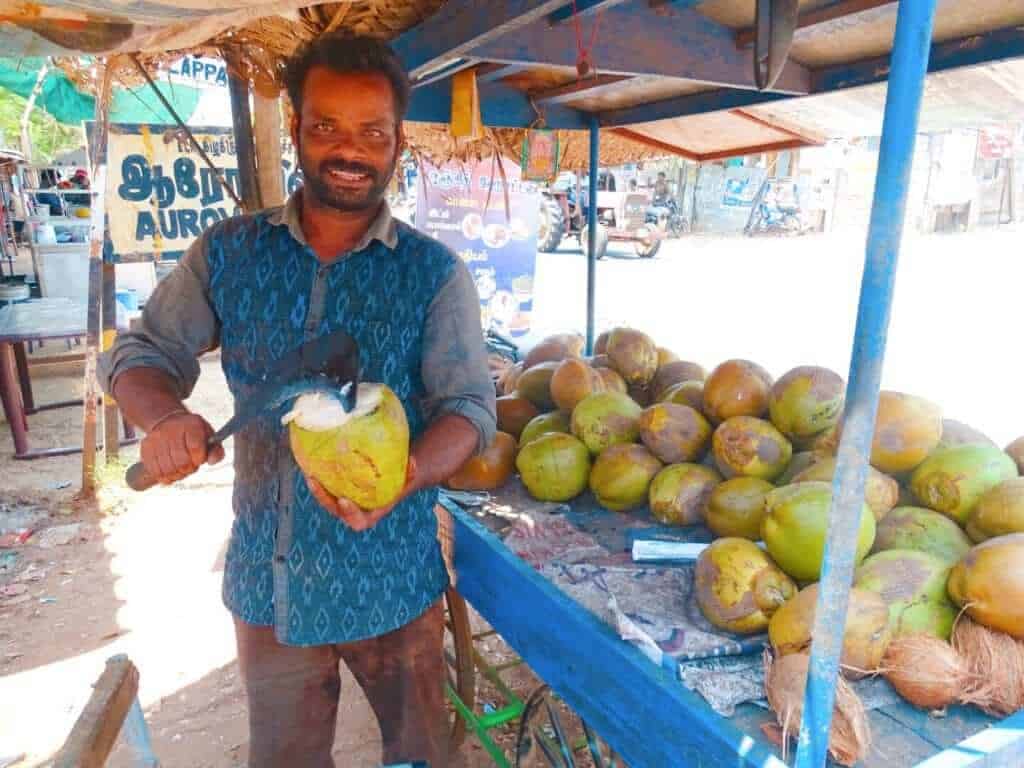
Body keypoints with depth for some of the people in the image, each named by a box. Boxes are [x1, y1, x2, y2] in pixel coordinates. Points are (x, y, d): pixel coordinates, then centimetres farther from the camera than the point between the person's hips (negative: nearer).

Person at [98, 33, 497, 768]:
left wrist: (406, 477, -33)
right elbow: (144, 350, 5)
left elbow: (469, 404, -13)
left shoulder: (435, 272, -8)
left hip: (390, 573, -2)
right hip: (265, 575, 3)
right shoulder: (229, 252, -1)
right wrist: (163, 417, -18)